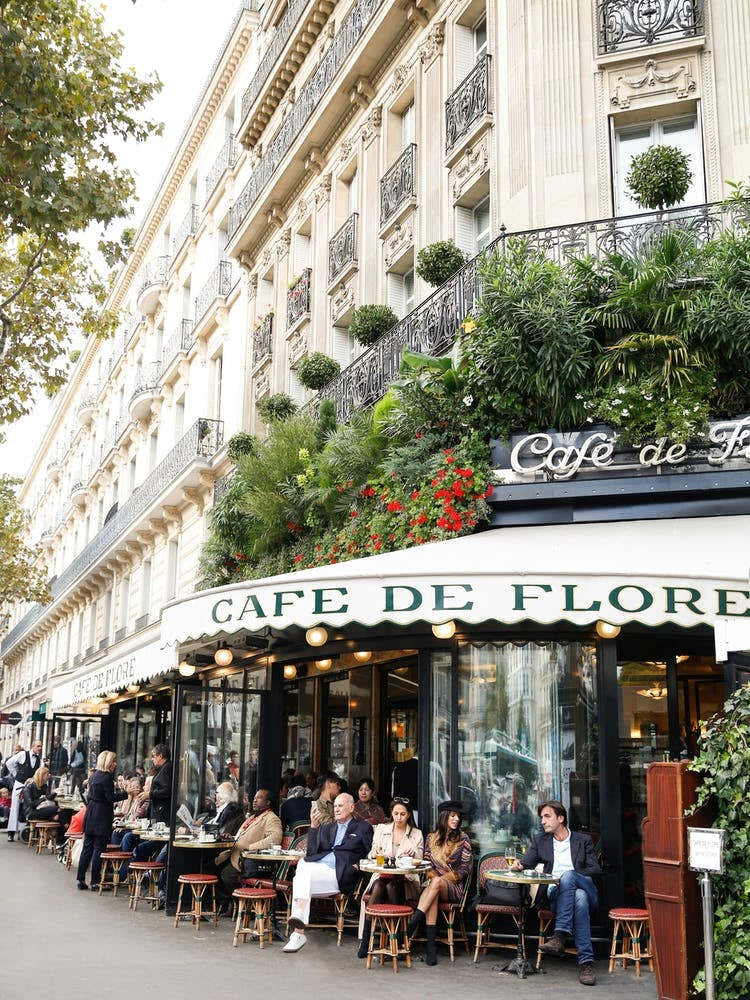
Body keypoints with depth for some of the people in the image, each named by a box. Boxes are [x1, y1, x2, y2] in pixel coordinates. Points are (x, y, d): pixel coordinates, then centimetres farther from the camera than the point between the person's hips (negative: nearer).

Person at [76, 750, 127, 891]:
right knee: (99, 848, -2)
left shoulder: (94, 775, 12)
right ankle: (95, 882, 2)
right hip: (102, 816, -8)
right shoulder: (106, 777, -15)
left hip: (90, 815, 8)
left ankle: (81, 879, 13)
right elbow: (111, 797, -16)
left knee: (87, 847, 11)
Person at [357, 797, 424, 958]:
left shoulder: (416, 834, 12)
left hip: (405, 877, -1)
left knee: (391, 886, -34)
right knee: (378, 888, -33)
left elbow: (419, 862, 9)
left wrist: (414, 853, -14)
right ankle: (365, 941, -34)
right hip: (382, 874, 1)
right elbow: (372, 854, 11)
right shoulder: (381, 829, 15)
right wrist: (374, 854, -13)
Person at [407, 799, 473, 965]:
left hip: (454, 887, -1)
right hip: (433, 882, 2)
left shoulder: (463, 839, 5)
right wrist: (432, 875, -7)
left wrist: (441, 878, -11)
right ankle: (431, 945, -41)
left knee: (436, 883, -36)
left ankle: (411, 925, -39)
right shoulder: (432, 838, 13)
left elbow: (465, 868, 0)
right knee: (431, 895, -36)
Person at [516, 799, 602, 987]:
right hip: (555, 892, 1)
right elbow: (527, 863, 15)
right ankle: (586, 961, -43)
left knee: (568, 875, -37)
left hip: (584, 887, -1)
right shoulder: (540, 841, 24)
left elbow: (595, 869, 7)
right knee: (579, 898, -36)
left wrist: (572, 874, -10)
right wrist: (518, 865, -10)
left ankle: (560, 936, -46)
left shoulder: (583, 840, 17)